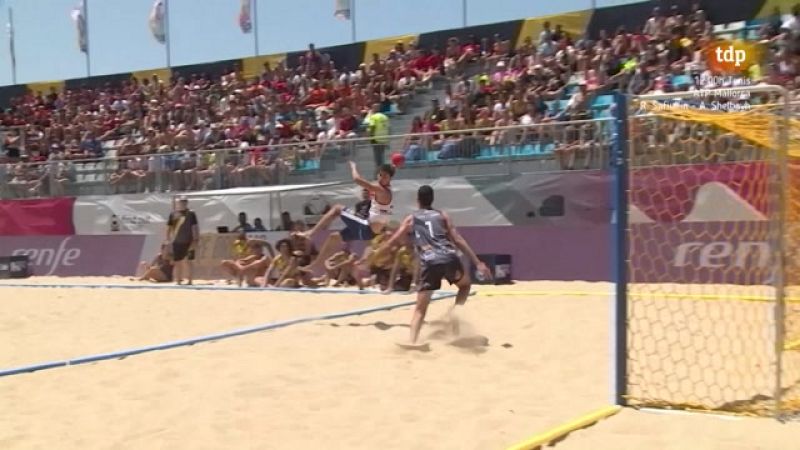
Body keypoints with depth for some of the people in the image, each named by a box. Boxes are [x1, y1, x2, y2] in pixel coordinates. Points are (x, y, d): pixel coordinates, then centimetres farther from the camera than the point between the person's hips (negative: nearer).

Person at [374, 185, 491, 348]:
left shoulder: (411, 219, 19)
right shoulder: (442, 215, 19)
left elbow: (391, 242, 18)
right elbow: (458, 240, 12)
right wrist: (478, 263, 13)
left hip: (429, 263, 0)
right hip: (449, 258, 0)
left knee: (420, 308, 9)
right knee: (466, 285, 29)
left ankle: (412, 341, -7)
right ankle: (456, 308, 1)